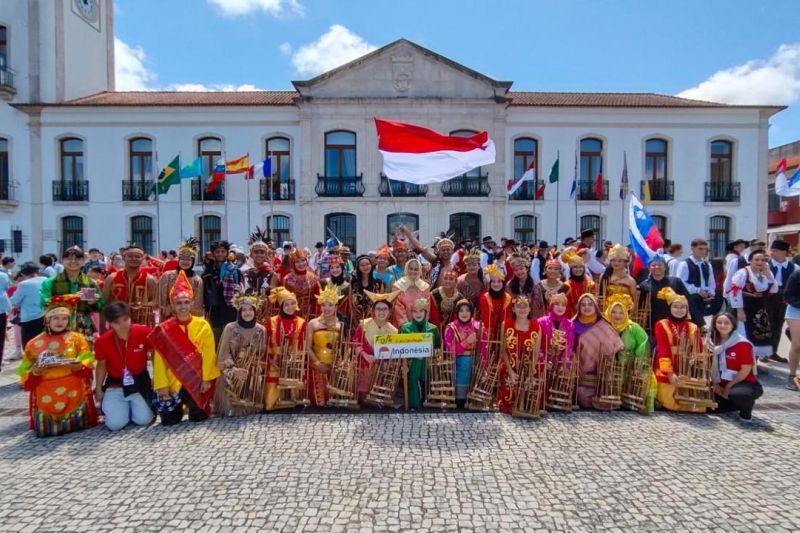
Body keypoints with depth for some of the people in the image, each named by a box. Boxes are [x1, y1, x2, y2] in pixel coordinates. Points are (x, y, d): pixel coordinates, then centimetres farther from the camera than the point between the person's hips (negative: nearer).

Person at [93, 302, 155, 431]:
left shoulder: (143, 332, -18)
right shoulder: (102, 341, -14)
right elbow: (101, 365, 4)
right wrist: (98, 389, 9)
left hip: (139, 381, -1)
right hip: (115, 383, 1)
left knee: (143, 420, -12)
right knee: (115, 424, -10)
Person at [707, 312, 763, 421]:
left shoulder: (742, 343, -15)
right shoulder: (712, 342, 2)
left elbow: (746, 369, -16)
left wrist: (728, 387, -15)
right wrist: (715, 384, -5)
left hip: (745, 383, -6)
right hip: (722, 384, 6)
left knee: (737, 394, -38)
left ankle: (746, 410, -2)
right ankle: (736, 404, 19)